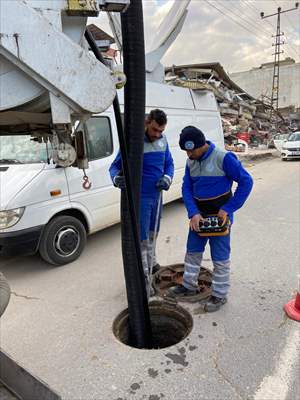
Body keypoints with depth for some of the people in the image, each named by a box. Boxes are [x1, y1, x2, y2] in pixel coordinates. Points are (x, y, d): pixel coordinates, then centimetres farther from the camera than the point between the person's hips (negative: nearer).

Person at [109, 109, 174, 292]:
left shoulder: (163, 140, 2)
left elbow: (169, 163, 11)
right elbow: (115, 166, -12)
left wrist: (167, 177, -9)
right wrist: (116, 178, -35)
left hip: (156, 195, 6)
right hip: (140, 197, -6)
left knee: (152, 233, 23)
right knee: (141, 237, -1)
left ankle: (151, 262, 45)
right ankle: (143, 275, 12)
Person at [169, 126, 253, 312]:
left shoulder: (224, 158, -17)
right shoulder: (191, 162, 2)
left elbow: (246, 181, -16)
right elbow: (187, 188, 2)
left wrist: (228, 209, -18)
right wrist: (193, 213, -13)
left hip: (219, 214, -6)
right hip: (198, 214, 6)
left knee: (220, 257, 4)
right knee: (192, 251, 16)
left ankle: (220, 295, 21)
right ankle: (189, 285, 35)